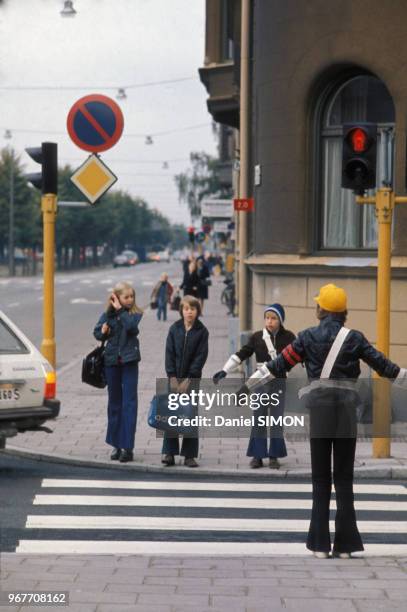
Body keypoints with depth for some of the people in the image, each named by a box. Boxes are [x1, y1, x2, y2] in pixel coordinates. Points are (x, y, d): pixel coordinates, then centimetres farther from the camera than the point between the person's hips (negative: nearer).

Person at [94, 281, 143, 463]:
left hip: (129, 361, -3)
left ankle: (127, 446, -7)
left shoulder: (136, 314, -4)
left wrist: (120, 310, -15)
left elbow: (131, 326, -23)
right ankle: (116, 444, 22)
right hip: (111, 361, 3)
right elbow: (97, 332, 9)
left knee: (129, 403, -7)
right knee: (114, 402, 11)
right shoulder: (108, 314, 4)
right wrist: (102, 332, -11)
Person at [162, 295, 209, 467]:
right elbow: (169, 353, 1)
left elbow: (201, 356, -7)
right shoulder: (174, 329, 3)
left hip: (192, 378, -2)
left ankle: (189, 455, 4)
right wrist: (172, 377, -8)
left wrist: (188, 380, -12)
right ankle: (169, 453, 2)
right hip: (174, 377, 2)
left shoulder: (202, 331, -3)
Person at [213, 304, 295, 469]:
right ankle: (257, 455, 9)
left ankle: (274, 456, 13)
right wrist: (224, 370, -7)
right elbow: (241, 354, -3)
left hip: (279, 383, 0)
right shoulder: (257, 337, -4)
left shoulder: (288, 337, -6)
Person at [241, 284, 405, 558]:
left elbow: (279, 365, 1)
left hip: (319, 407, 0)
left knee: (320, 479, 7)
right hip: (347, 408, 0)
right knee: (345, 478, 7)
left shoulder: (308, 337, 1)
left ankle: (321, 544, 4)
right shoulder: (355, 338, 1)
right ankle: (345, 545, 5)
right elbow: (383, 365, 3)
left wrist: (248, 384, 10)